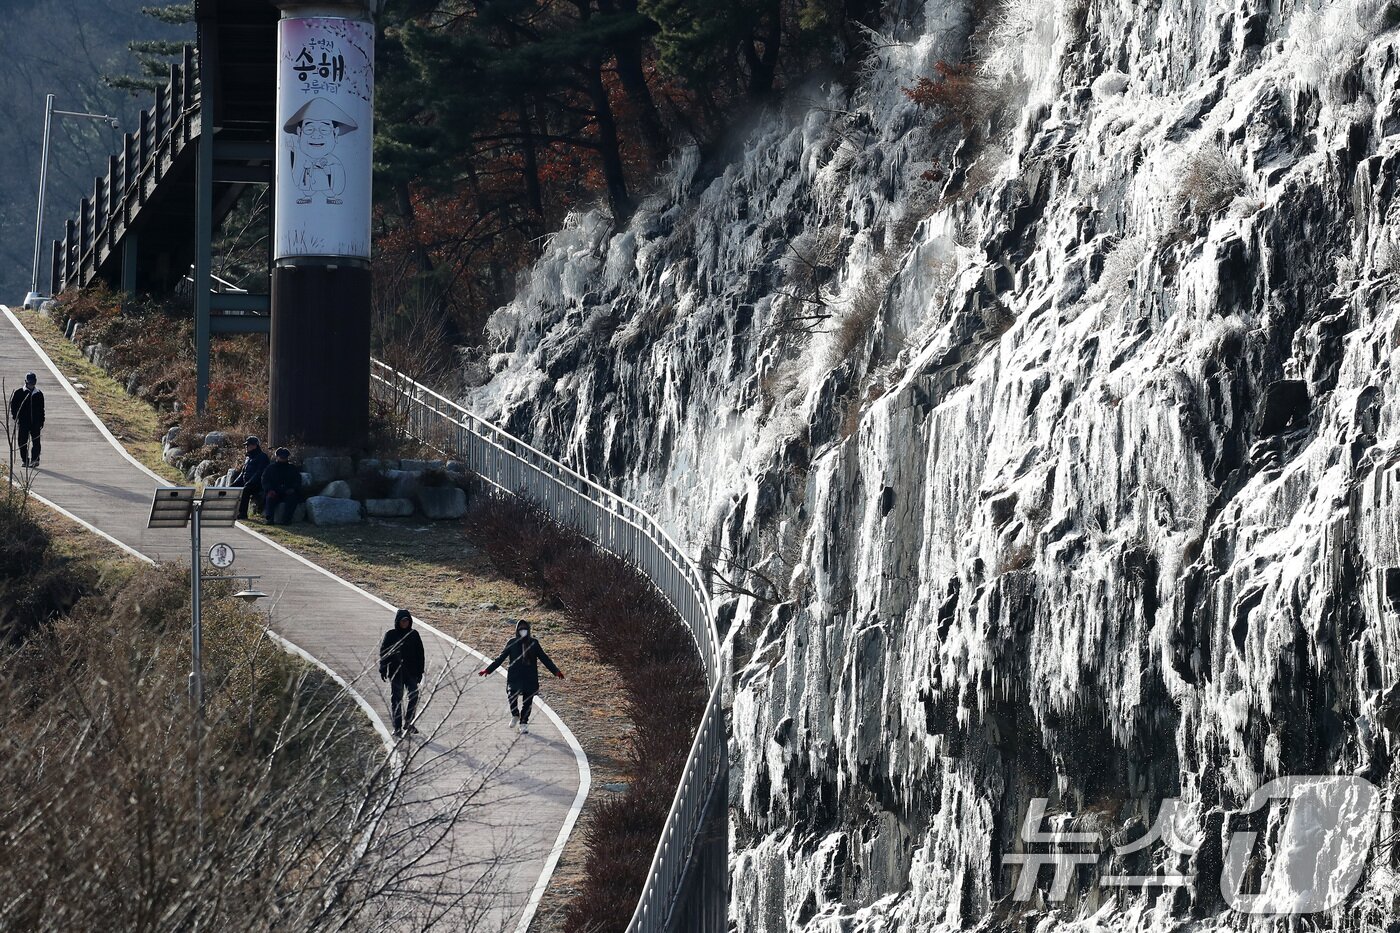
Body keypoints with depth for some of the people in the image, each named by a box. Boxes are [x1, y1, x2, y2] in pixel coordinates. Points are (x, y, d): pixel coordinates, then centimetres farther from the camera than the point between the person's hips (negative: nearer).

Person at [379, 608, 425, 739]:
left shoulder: (414, 635, 5)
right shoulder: (390, 635, -1)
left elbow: (420, 654, 8)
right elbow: (383, 653, 0)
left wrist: (420, 671, 5)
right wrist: (383, 670, -7)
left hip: (411, 673, 2)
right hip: (395, 673, -2)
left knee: (414, 697, 1)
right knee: (396, 699, -1)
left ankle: (408, 723, 20)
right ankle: (397, 728, 4)